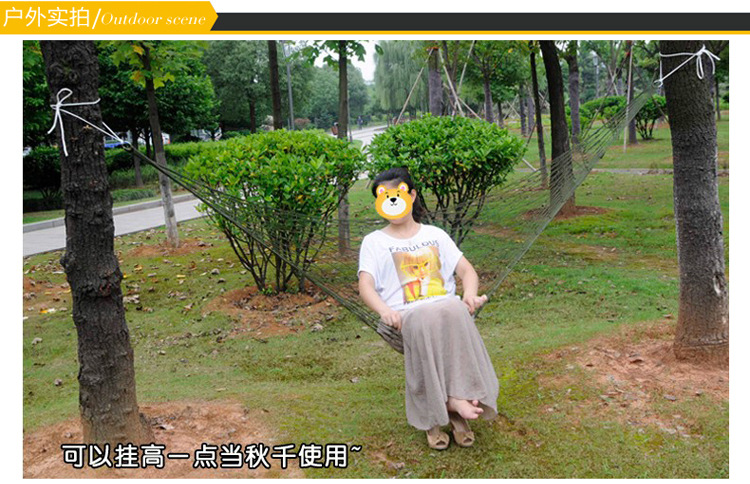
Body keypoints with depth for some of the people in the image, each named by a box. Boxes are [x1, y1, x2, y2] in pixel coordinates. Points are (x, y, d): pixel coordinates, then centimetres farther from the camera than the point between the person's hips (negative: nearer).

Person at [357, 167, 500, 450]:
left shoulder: (435, 235, 22)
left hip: (446, 307, 2)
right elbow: (366, 286, 0)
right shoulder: (374, 242, 15)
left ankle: (455, 401, -34)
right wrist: (384, 310, -23)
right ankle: (452, 402, -35)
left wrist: (470, 294, -10)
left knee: (455, 310, -35)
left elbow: (466, 270, 15)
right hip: (406, 316, -2)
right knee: (426, 319, -37)